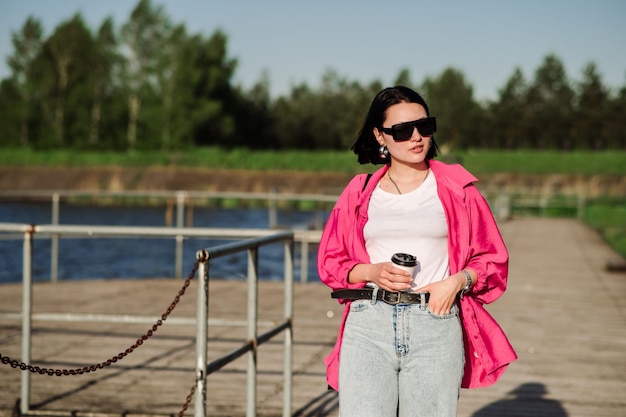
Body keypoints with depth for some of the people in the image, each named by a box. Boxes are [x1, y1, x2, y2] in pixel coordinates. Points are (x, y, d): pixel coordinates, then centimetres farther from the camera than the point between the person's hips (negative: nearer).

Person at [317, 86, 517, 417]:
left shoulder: (456, 187, 9)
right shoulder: (359, 192, 12)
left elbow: (493, 257, 12)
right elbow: (330, 261, 15)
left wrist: (457, 281, -8)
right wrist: (372, 272, -5)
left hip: (436, 324, -1)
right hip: (369, 325, 1)